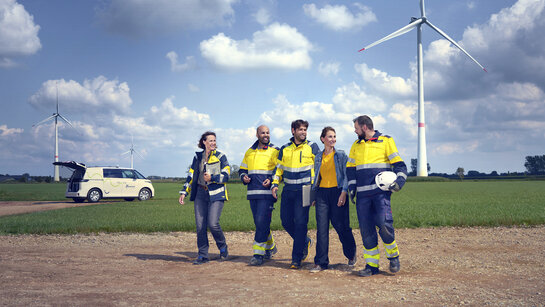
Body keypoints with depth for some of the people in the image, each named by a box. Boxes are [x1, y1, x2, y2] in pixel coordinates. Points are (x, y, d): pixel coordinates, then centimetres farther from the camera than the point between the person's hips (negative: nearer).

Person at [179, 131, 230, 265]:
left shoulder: (220, 156, 2)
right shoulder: (198, 157, 12)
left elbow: (226, 176, -4)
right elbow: (191, 175, 15)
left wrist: (212, 178, -18)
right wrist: (184, 192, 9)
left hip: (216, 194, -4)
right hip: (201, 193, 4)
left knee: (213, 223, -15)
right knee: (200, 225, -1)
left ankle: (223, 249, 10)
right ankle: (203, 255, 10)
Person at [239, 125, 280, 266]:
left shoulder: (275, 151, 2)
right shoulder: (249, 152, 16)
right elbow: (242, 169, 23)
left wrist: (271, 180, -15)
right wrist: (244, 177, 2)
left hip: (267, 192, -5)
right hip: (252, 192, 5)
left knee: (262, 222, -12)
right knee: (259, 223, 11)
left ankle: (258, 254, -9)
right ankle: (270, 247, 30)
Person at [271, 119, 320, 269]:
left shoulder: (312, 147, 2)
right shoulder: (285, 149, 12)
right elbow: (279, 168, 19)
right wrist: (275, 184, 5)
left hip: (304, 190, -4)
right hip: (288, 190, 4)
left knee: (300, 223, -8)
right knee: (286, 221, 5)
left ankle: (296, 259, -1)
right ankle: (305, 242, 31)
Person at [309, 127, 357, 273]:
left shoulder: (341, 155, 3)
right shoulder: (318, 158, 14)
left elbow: (346, 175, -2)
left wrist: (344, 192, -13)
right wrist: (314, 195, 15)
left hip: (337, 192, -3)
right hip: (322, 193, 3)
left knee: (341, 226, -1)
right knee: (321, 228, -2)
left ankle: (351, 255, 24)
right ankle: (320, 262, 2)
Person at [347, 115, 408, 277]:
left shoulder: (386, 141, 5)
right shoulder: (356, 145, 19)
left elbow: (399, 165, 3)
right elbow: (350, 168, 23)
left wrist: (399, 182, -12)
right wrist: (352, 187, 10)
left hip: (381, 191, -4)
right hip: (362, 194, 4)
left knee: (383, 223, -19)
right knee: (366, 229, 0)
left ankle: (393, 256, 4)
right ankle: (372, 265, 9)